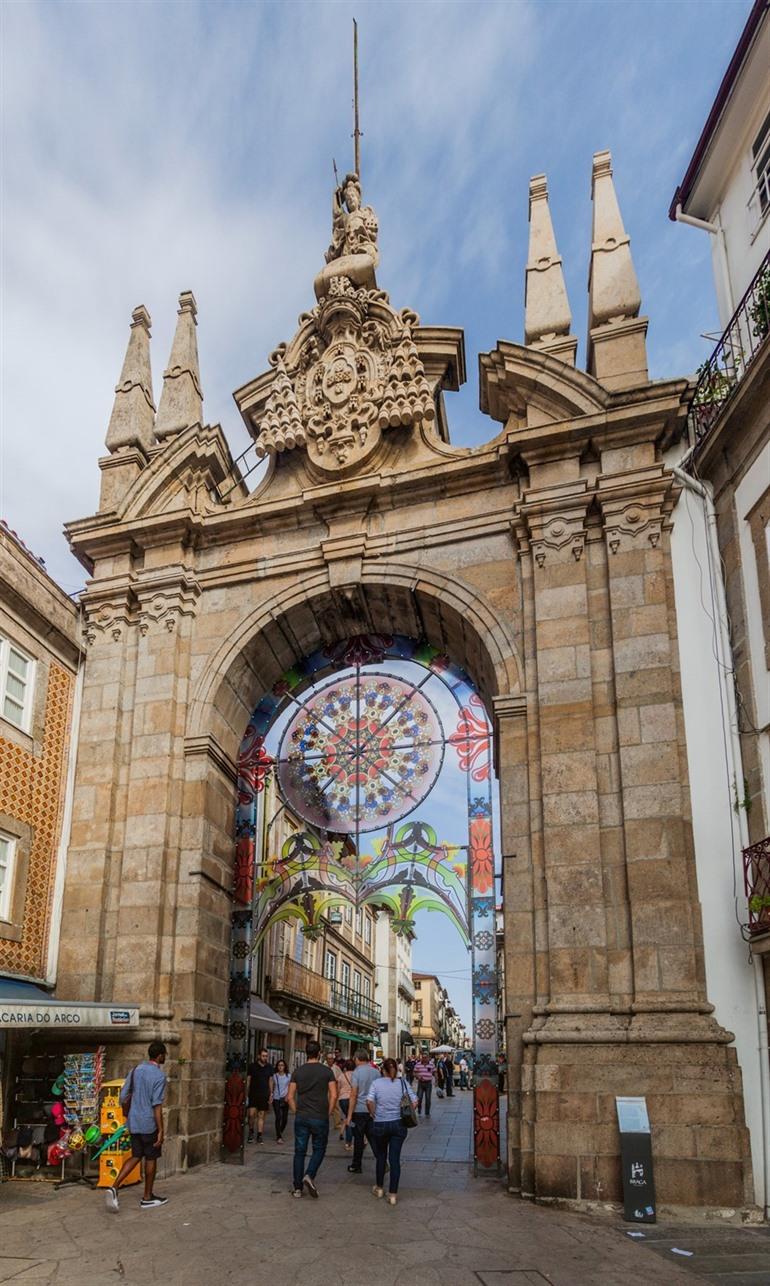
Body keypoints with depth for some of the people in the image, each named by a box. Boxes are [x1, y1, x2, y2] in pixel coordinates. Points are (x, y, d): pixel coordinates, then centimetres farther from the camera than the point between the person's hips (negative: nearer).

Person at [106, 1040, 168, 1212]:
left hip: (134, 1123, 6)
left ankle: (114, 1187, -1)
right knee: (151, 1159, 9)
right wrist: (161, 1131, -16)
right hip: (149, 1124, -6)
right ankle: (147, 1198, 18)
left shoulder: (136, 1070, 6)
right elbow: (157, 1105, -20)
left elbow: (123, 1097, 10)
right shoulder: (159, 1075, -16)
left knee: (136, 1156, 15)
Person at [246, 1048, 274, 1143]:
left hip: (264, 1095, 2)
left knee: (261, 1115, 3)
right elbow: (248, 1081, 2)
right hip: (253, 1094, -2)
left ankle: (259, 1135, 10)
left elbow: (270, 1081, 10)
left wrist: (271, 1094, 4)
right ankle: (251, 1132, 13)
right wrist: (246, 1095, -1)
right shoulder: (253, 1066, -2)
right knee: (251, 1114, -10)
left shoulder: (270, 1067, 4)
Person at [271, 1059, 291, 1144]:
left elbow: (290, 1088, 3)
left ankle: (280, 1133, 29)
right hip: (276, 1099, -1)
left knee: (285, 1118, 3)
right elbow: (272, 1087, 10)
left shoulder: (288, 1076, 2)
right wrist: (271, 1095, -5)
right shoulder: (274, 1076, 4)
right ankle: (279, 1137, -4)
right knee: (278, 1117, -10)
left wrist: (287, 1096, -12)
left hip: (285, 1099, 1)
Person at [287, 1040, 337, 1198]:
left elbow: (290, 1097, 2)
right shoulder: (327, 1071, -4)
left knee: (299, 1152, 10)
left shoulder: (298, 1072, 3)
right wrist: (328, 1114, 4)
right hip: (320, 1118, -2)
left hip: (301, 1118, 2)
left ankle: (298, 1188, 12)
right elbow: (333, 1096, -6)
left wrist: (297, 1113, 11)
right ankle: (309, 1176, -8)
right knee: (319, 1149, 13)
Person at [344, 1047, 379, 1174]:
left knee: (358, 1138, 6)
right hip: (373, 1110, 4)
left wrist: (349, 1115, -10)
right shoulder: (376, 1072, 5)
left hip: (359, 1110, -4)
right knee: (372, 1137, 11)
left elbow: (354, 1095, -13)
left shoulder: (357, 1073, -11)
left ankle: (356, 1166, 15)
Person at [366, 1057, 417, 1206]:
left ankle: (379, 1188, 32)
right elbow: (414, 1101, -4)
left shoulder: (376, 1083, -4)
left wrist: (374, 1114, 0)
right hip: (398, 1124, 0)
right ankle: (392, 1194, 3)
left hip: (380, 1125, 0)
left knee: (381, 1157, 19)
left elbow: (369, 1101, -16)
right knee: (395, 1159, 4)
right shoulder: (403, 1083, -1)